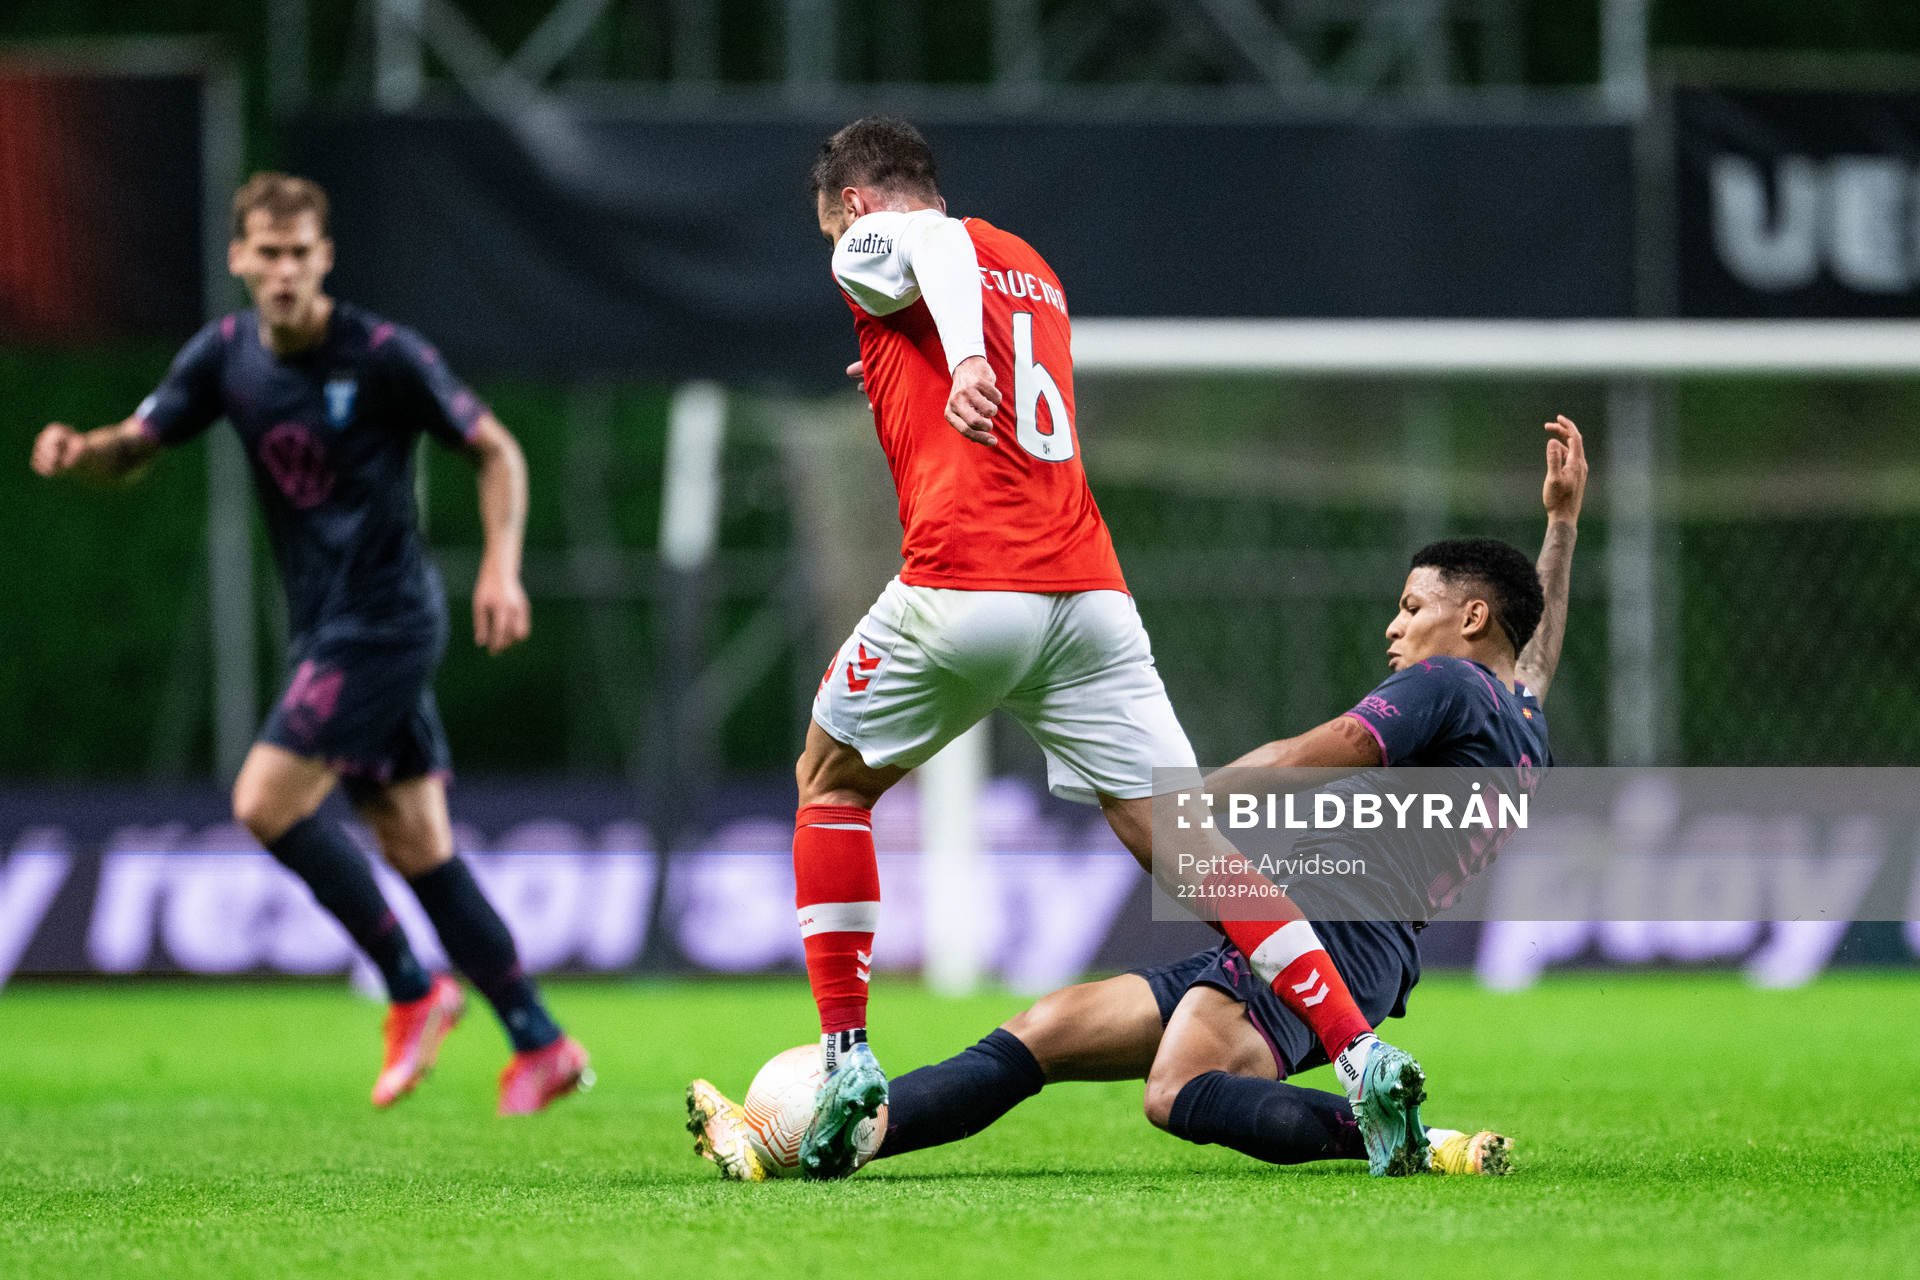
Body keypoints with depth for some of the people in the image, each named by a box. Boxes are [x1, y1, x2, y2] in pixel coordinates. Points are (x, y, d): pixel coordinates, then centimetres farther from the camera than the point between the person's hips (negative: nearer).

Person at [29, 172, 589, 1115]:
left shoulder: (383, 356, -14)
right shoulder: (225, 355, 4)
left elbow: (495, 451, -5)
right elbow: (135, 448, 9)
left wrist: (502, 566, -17)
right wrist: (80, 452, -14)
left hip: (384, 622, -7)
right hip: (323, 629, 7)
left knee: (266, 804, -15)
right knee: (416, 846, 7)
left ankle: (413, 990, -1)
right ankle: (540, 1045, 12)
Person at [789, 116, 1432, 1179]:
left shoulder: (872, 247, 7)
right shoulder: (1035, 270, 26)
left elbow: (941, 251, -16)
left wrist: (965, 361, -33)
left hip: (958, 590, -5)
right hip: (1089, 591, 5)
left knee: (830, 783, 19)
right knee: (1182, 842, 1)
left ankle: (845, 1059, 11)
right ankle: (1363, 1056, -14)